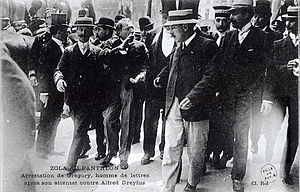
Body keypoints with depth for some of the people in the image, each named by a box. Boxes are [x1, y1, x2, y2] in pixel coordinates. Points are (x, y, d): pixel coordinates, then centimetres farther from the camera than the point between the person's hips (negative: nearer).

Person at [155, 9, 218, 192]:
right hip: (174, 106, 5)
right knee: (170, 151, 4)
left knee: (196, 153, 10)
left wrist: (192, 97, -26)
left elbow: (210, 77, -16)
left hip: (196, 108, -5)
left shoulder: (207, 46, -9)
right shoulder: (178, 48, 14)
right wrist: (161, 77, 9)